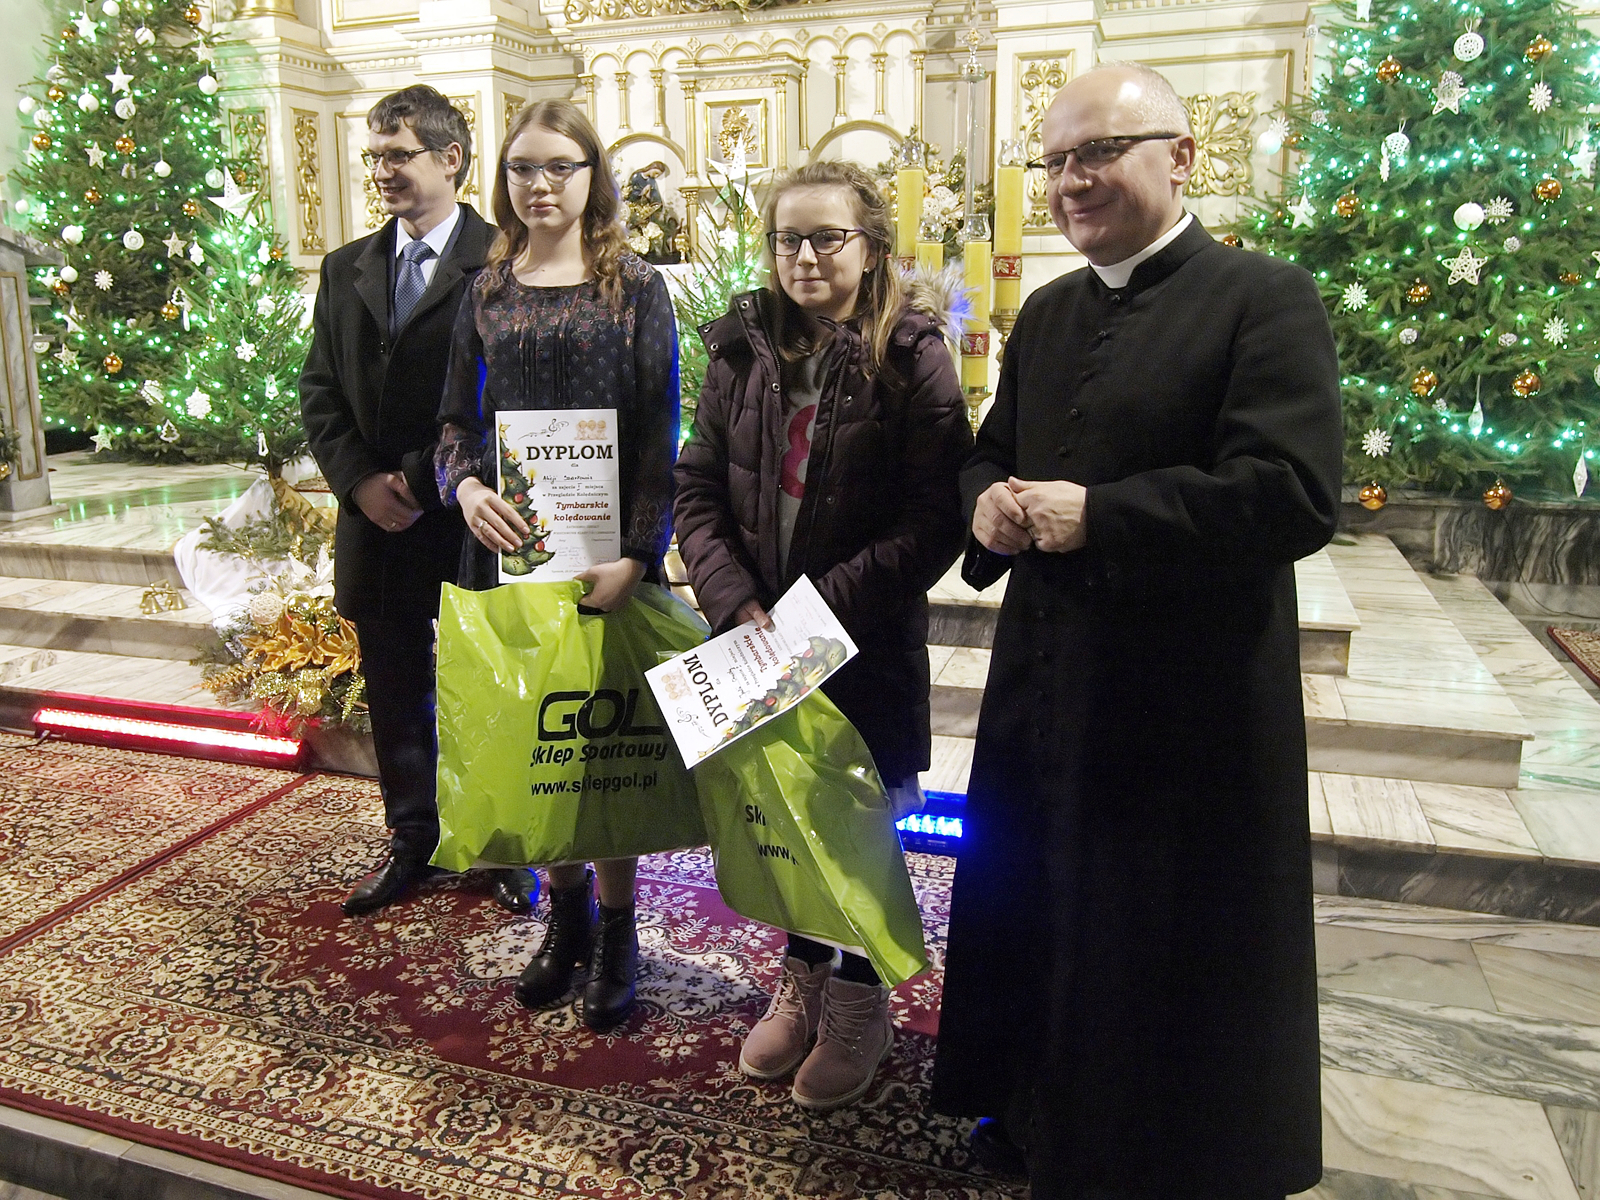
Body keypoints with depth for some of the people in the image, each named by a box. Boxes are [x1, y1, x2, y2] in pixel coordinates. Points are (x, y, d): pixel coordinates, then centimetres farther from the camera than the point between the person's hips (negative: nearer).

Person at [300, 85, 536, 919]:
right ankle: (412, 842, 32)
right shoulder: (347, 270, 12)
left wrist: (427, 477, -15)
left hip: (472, 522, -5)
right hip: (378, 522, 5)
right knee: (395, 694, 14)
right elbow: (320, 393, 11)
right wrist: (360, 479, -5)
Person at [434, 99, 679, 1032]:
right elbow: (458, 418, 12)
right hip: (508, 544, 4)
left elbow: (661, 433, -7)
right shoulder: (489, 291, 10)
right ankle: (567, 912, 30)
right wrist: (466, 485, -10)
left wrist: (637, 554, -16)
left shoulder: (635, 286, -1)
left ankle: (618, 935, 22)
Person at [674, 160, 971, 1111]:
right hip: (756, 635, 4)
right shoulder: (744, 348, 4)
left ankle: (861, 1010, 32)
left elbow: (936, 521, -14)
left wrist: (821, 607, -19)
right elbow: (698, 490, 2)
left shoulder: (912, 356, -9)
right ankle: (805, 984, 38)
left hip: (869, 643, -4)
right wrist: (738, 603, -12)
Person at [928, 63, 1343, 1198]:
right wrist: (990, 502, -6)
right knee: (1036, 905, 19)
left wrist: (1096, 516, -22)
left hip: (1190, 699, -6)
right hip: (1045, 683, 7)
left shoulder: (1266, 297, -10)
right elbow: (993, 454, 18)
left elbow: (1295, 495, -21)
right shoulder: (1046, 313, 12)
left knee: (1167, 947, 9)